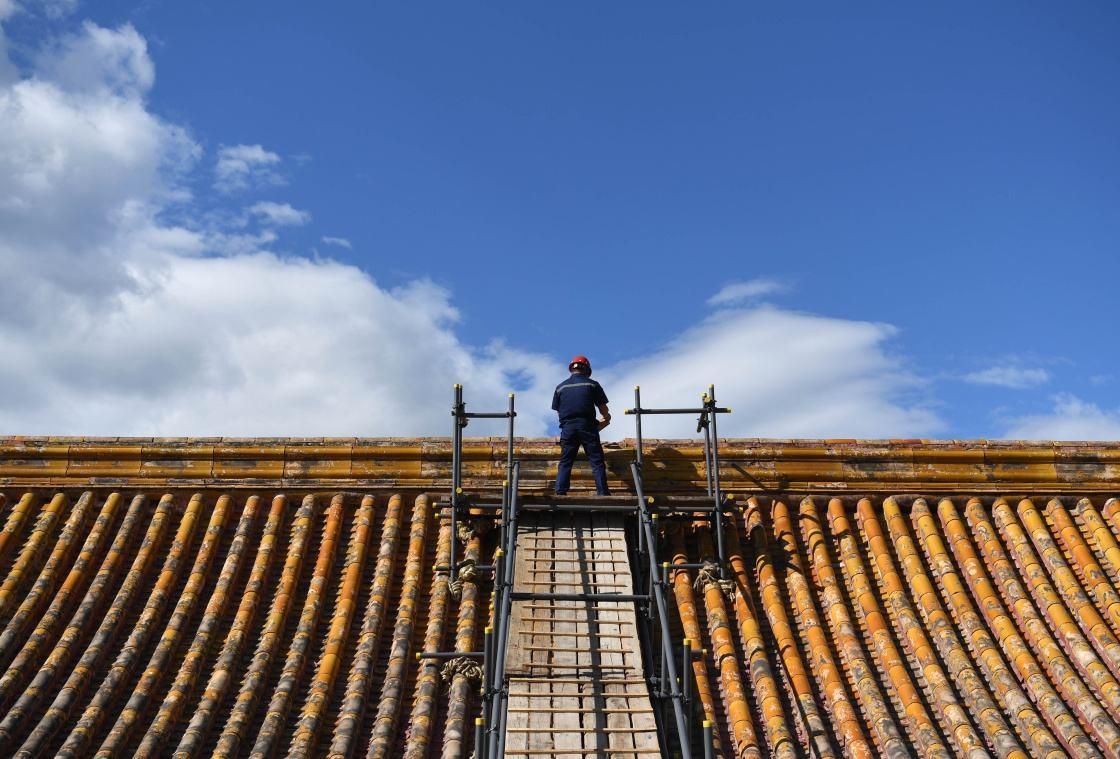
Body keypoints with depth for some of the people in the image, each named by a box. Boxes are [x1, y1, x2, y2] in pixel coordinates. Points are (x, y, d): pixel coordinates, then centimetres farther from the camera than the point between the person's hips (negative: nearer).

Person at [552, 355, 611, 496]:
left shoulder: (560, 387, 11)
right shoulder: (592, 384, 4)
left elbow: (557, 410, 11)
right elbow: (603, 408, 6)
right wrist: (607, 418, 26)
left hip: (567, 427, 2)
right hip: (587, 426, -2)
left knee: (565, 463, 7)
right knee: (597, 462, 2)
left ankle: (560, 493, 1)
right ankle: (603, 493, 0)